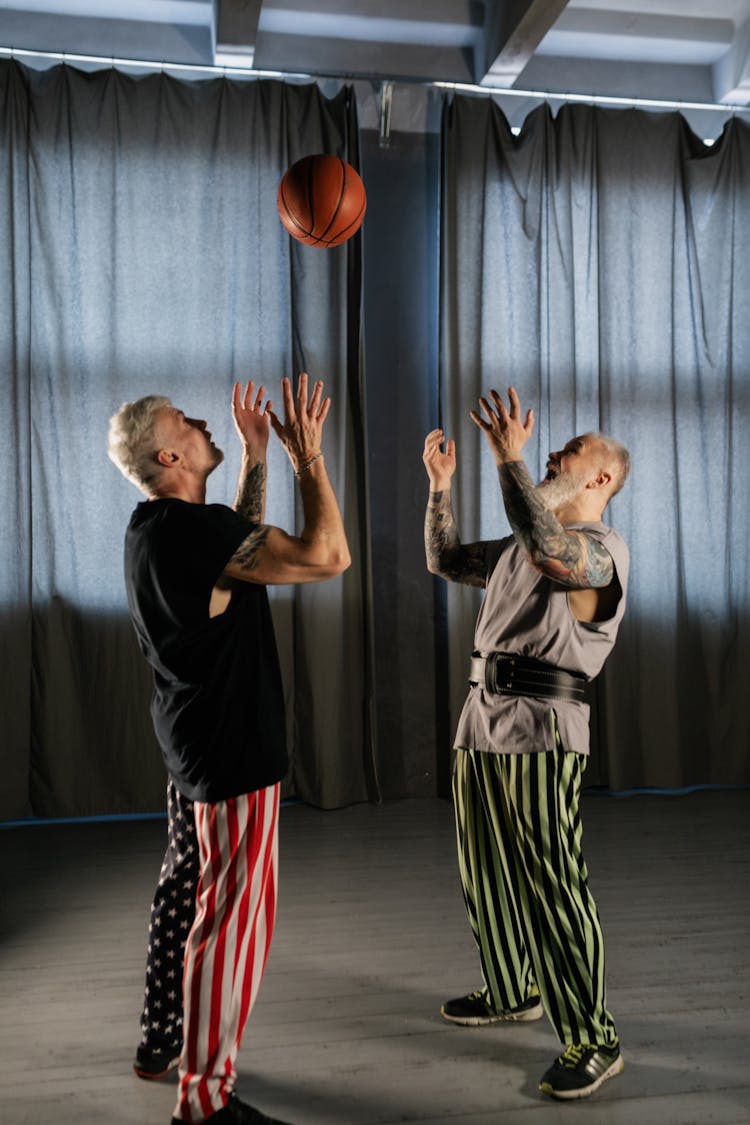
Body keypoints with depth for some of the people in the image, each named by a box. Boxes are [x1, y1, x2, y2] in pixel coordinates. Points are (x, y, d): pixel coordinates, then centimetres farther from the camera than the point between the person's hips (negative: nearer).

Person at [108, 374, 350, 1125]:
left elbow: (244, 542, 24)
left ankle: (162, 1042, 38)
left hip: (191, 743, 11)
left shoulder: (151, 528, 8)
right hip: (231, 748, -11)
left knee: (185, 891, 21)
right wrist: (309, 455, -16)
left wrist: (257, 455, 21)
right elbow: (326, 556, -26)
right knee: (233, 911, -1)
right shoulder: (193, 529, -23)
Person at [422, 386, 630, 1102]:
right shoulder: (521, 546, 20)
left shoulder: (603, 549, -7)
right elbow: (445, 561, 25)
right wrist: (439, 483, 17)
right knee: (485, 875, 18)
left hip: (541, 733, -9)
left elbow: (548, 547, -30)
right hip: (480, 725, 9)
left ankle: (592, 1040, 9)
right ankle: (511, 993, 37)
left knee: (550, 885, -6)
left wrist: (508, 457, -26)